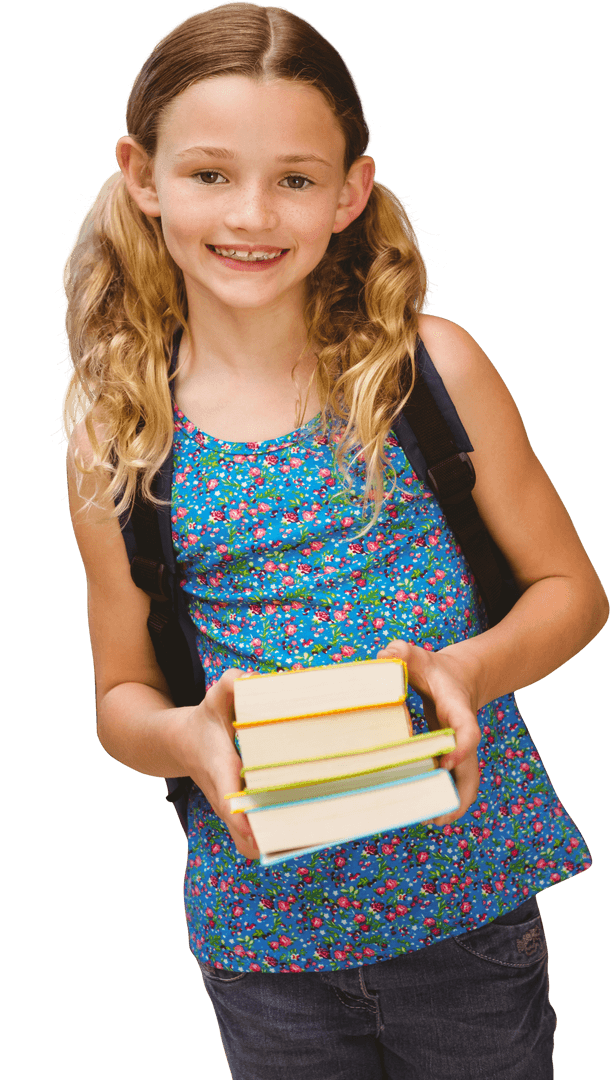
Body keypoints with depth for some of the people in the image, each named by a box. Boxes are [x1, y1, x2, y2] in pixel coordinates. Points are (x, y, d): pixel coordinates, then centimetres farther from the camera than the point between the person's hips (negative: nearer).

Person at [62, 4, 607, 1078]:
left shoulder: (430, 366, -8)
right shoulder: (115, 436, -4)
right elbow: (123, 696, 5)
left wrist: (467, 671, -18)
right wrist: (187, 737, -17)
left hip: (464, 893, 0)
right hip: (261, 923, 1)